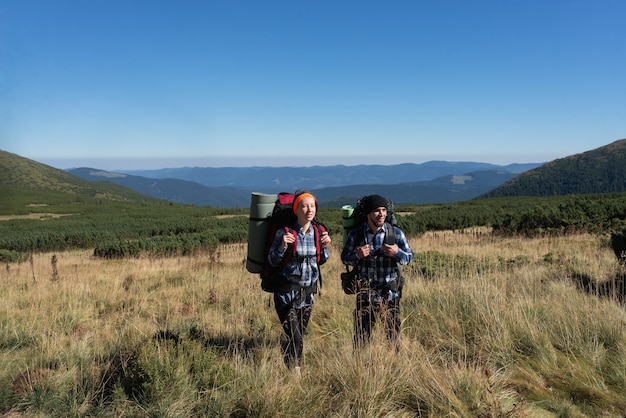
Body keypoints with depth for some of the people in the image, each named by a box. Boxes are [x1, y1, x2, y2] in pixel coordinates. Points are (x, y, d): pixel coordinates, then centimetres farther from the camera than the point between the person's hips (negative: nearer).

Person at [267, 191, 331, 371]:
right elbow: (273, 261, -7)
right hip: (286, 293, -5)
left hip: (308, 292, 5)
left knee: (300, 336, 16)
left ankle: (286, 364, 38)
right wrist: (282, 246, -24)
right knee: (296, 339, -10)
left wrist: (325, 246, -6)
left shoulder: (318, 232, 1)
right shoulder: (285, 232, -13)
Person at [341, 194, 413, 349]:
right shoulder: (356, 234, -4)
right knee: (361, 336, 9)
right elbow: (344, 257, 4)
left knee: (394, 333, 11)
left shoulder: (396, 232, -4)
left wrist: (397, 253, -18)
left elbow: (410, 256, 3)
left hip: (390, 293, 0)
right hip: (365, 293, 0)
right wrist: (356, 255, -18)